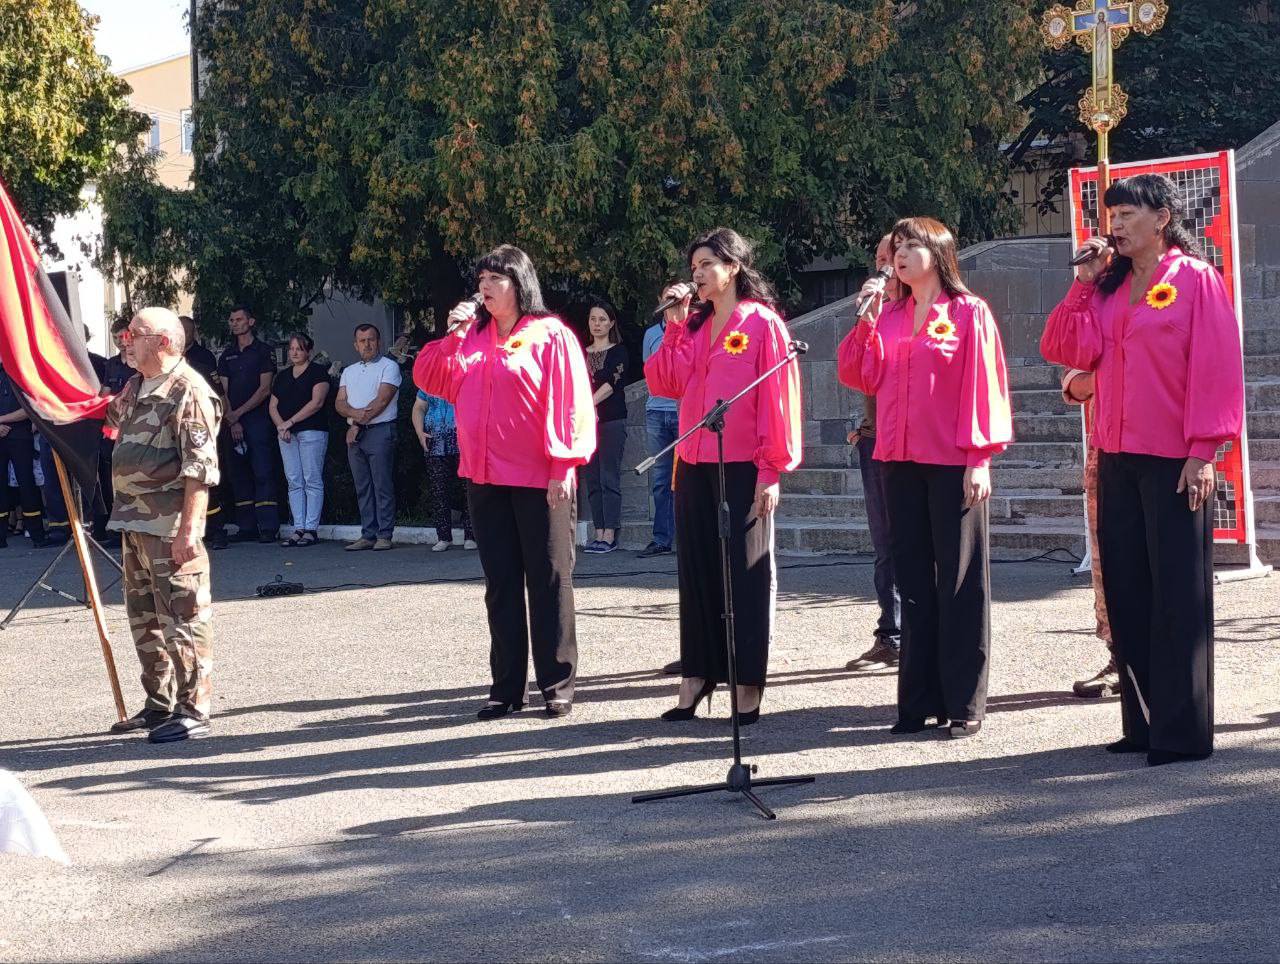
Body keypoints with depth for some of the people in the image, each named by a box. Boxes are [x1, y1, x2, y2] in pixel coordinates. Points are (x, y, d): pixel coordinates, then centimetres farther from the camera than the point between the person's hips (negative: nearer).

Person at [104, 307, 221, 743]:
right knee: (144, 618, 16)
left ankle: (193, 710, 0)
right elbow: (112, 418, 37)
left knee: (182, 618, -5)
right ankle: (159, 704, 26)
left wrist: (189, 529, -24)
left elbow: (201, 469, -20)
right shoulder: (134, 389, 14)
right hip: (133, 523, 10)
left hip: (170, 525, -10)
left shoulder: (189, 392, -14)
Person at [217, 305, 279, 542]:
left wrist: (239, 412, -9)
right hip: (233, 423, 5)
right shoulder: (227, 354, 17)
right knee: (239, 475, 3)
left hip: (258, 419, -5)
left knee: (263, 473, -10)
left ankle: (268, 527, -14)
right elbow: (223, 391, 10)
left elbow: (265, 389, -5)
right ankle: (247, 527, 6)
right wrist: (231, 420, -4)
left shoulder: (262, 351, 2)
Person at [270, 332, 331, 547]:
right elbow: (272, 406, 16)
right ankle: (298, 529, 3)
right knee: (294, 482, 3)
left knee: (312, 481, -6)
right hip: (286, 434, 6)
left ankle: (311, 529, -7)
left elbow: (317, 402, -11)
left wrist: (291, 421, -13)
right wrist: (280, 426, -4)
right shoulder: (282, 376, 19)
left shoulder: (318, 372, 0)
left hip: (312, 431, -6)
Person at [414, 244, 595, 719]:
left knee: (548, 581, 0)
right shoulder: (473, 336, 12)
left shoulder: (550, 335, -5)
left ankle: (558, 685, 6)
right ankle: (506, 686, 13)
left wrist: (562, 466, -15)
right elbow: (431, 379, 10)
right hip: (486, 476, 6)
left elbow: (569, 402, -9)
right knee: (501, 583, 8)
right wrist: (452, 337, -4)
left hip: (540, 480, -6)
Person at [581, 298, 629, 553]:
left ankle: (610, 535, -10)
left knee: (609, 477, -9)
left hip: (612, 419, -5)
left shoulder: (618, 351, 2)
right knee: (592, 479, 3)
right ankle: (599, 533, 4)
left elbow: (613, 382, -10)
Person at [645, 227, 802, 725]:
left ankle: (747, 687, 5)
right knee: (696, 571, 8)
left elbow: (777, 396, -8)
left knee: (747, 573, 0)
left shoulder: (762, 324, -4)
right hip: (694, 466, 6)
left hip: (743, 470, -6)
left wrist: (773, 468, -13)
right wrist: (674, 326, -2)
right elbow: (663, 383, 4)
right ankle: (695, 680, 13)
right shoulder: (693, 326, 13)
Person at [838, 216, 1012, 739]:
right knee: (913, 580, 8)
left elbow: (984, 385, -6)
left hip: (953, 463, -5)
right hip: (900, 461, 5)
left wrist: (980, 457, -12)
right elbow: (860, 376, 6)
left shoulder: (969, 313, -2)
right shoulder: (889, 318, 13)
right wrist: (867, 318, -3)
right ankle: (919, 700, 13)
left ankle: (965, 704, 3)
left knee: (959, 582, -2)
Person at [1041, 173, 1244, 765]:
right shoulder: (1111, 288, 14)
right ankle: (1142, 722, 15)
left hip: (1174, 463, -6)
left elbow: (1216, 368, -10)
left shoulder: (1195, 279, -4)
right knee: (1126, 593, 8)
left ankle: (1183, 731, -1)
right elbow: (1073, 351, 6)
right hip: (1118, 460, 7)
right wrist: (1085, 284, 1)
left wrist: (1202, 451, -15)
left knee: (1178, 594, -4)